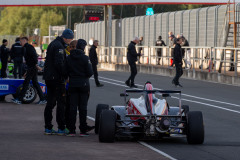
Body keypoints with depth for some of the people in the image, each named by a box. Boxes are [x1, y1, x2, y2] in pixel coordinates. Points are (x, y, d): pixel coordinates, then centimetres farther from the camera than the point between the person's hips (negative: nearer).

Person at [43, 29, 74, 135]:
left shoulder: (53, 44, 17)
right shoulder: (59, 46, -15)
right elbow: (59, 63, -23)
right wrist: (66, 75, -15)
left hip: (49, 77, 10)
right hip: (57, 78, -10)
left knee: (50, 103, 11)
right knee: (61, 102, -5)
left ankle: (48, 128, 12)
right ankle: (61, 128, -4)